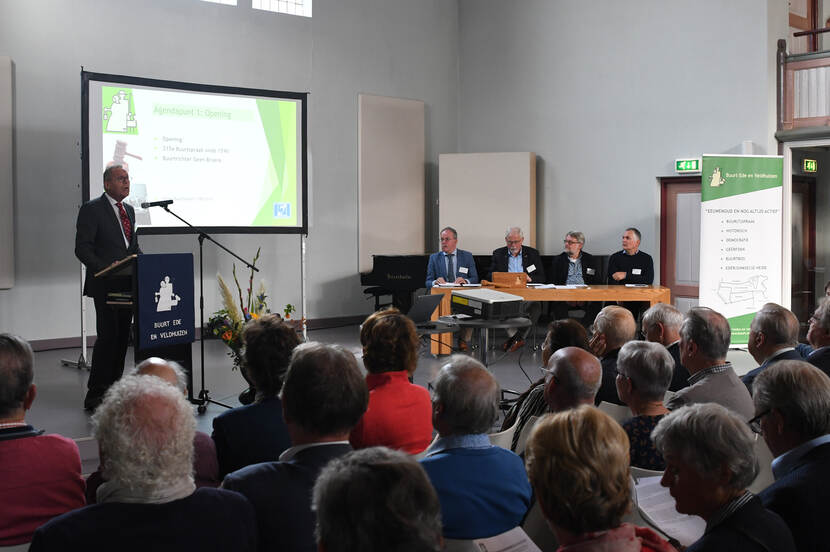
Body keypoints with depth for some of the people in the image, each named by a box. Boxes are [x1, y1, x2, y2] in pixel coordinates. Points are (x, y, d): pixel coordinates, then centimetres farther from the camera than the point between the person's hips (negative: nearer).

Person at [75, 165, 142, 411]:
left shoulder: (129, 210, 17)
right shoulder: (92, 209, -5)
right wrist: (105, 268, -23)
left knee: (122, 336, 9)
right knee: (107, 335, -11)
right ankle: (95, 394, -4)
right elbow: (82, 248, -11)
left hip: (127, 284, 7)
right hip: (105, 285, -7)